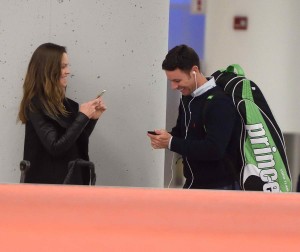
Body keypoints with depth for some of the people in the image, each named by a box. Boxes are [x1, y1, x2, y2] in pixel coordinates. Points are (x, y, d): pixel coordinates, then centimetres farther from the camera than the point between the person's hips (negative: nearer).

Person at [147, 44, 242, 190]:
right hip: (193, 185, 9)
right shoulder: (187, 98, 8)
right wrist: (166, 138, -1)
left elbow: (215, 149, -27)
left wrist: (171, 143, -25)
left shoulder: (219, 102, -19)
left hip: (219, 189, -9)